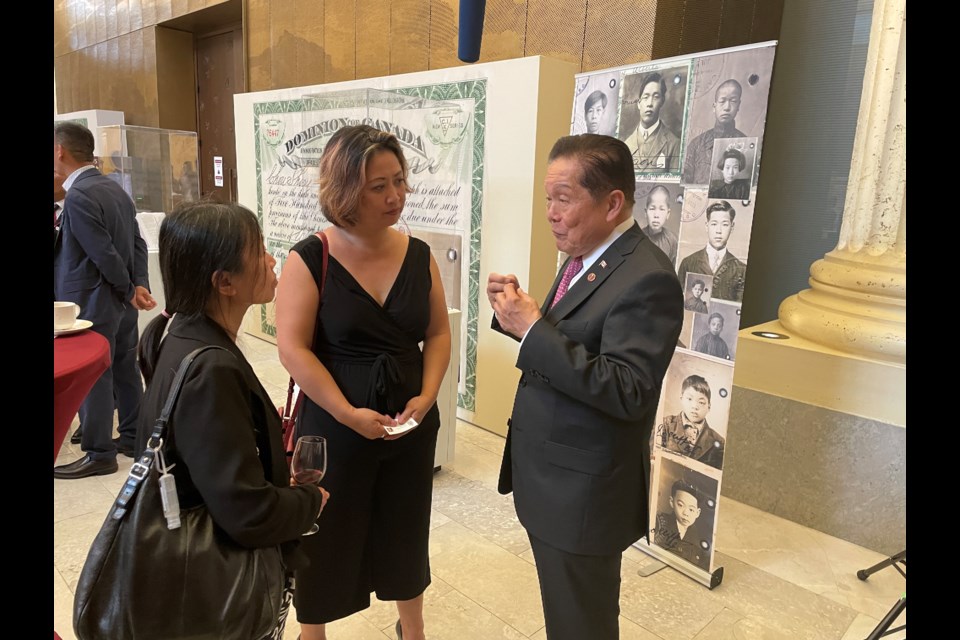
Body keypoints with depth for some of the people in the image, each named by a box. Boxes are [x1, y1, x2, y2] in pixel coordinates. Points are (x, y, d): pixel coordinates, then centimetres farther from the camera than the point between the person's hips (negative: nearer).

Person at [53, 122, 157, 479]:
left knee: (92, 377, 2)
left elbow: (105, 254, -21)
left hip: (92, 303, -9)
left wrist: (129, 291, -7)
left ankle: (100, 453, 12)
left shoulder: (77, 197, -19)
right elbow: (137, 243, 5)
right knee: (124, 370, 15)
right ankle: (133, 437, 27)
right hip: (119, 300, 9)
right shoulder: (114, 188, 8)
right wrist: (139, 286, -3)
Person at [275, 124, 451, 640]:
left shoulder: (418, 255, -1)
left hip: (411, 424, 4)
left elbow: (438, 333, 3)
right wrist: (348, 413, -19)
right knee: (325, 535, 12)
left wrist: (427, 396, -11)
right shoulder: (309, 260, -13)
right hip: (333, 427, -3)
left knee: (406, 528, 20)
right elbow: (293, 349, -16)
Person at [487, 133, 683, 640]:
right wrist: (518, 313, -8)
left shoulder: (645, 279, -23)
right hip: (551, 480, 8)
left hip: (584, 493, -8)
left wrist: (533, 328, -29)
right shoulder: (585, 258, 6)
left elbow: (627, 394, -29)